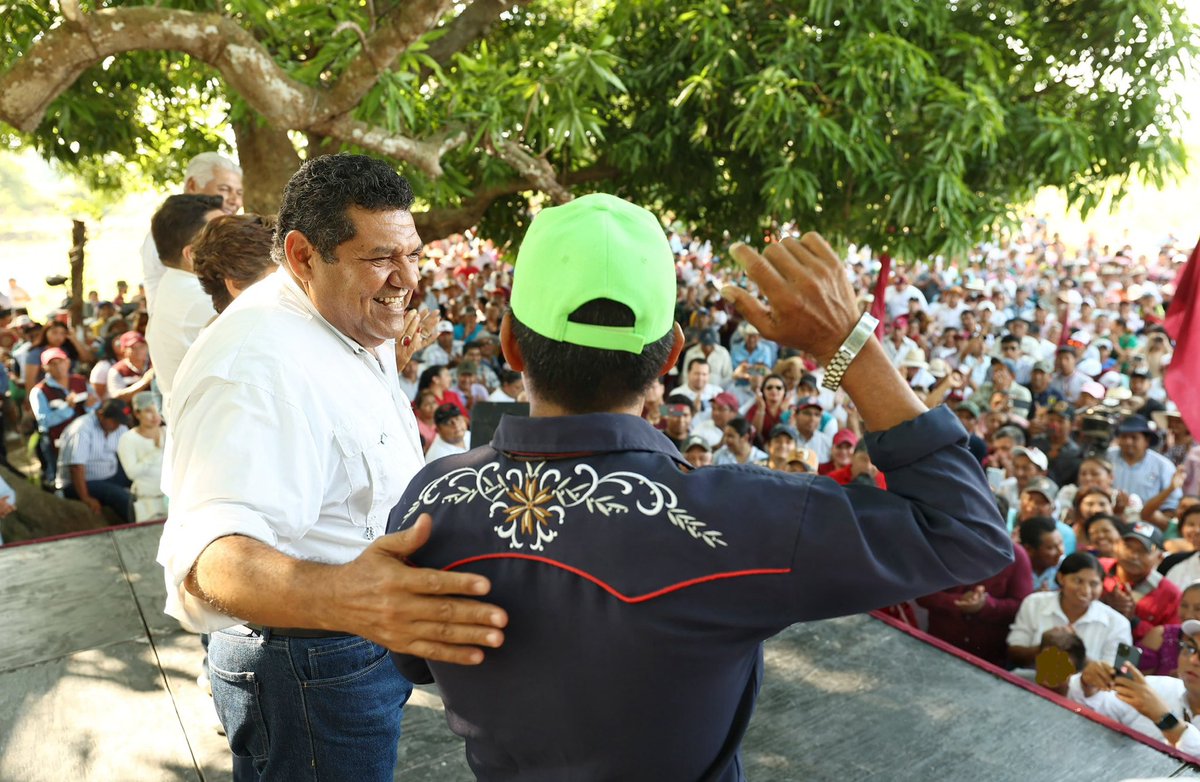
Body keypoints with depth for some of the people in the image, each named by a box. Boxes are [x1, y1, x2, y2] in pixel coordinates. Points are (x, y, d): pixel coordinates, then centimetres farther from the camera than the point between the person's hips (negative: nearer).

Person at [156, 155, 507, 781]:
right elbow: (215, 550, -47)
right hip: (310, 675, -10)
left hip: (366, 638, 10)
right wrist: (336, 598, -62)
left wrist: (387, 362, 17)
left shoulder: (351, 325, 4)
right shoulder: (257, 368, -31)